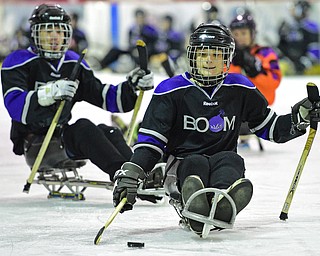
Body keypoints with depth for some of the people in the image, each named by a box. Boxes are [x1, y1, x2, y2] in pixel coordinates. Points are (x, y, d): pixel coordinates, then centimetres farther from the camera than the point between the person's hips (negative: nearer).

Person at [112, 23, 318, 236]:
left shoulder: (240, 89, 10)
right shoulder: (171, 91, 1)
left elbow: (269, 127, 20)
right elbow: (151, 140, 0)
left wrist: (300, 118, 2)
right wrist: (130, 175, -14)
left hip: (223, 166, 2)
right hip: (183, 166, -2)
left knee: (230, 160, -34)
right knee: (195, 163, -37)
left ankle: (222, 205, -70)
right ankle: (196, 210, -73)